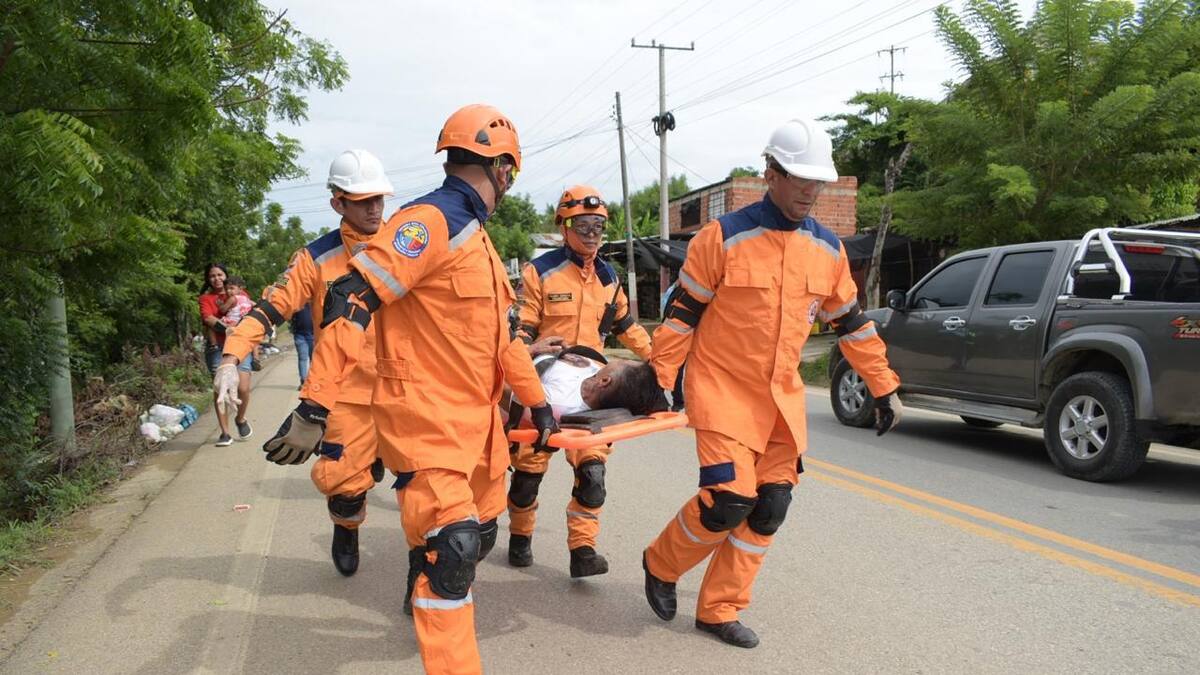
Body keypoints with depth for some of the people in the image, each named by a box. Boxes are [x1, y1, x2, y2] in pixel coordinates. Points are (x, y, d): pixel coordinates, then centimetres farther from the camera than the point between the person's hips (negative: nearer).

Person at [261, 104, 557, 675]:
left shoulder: (474, 237, 15)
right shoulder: (429, 221, -15)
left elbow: (501, 330, 24)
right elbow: (352, 301, -23)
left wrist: (536, 400, 28)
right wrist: (314, 408, -27)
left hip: (476, 422, 10)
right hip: (427, 422, -9)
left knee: (476, 535, 19)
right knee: (451, 548, -11)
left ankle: (437, 604, 43)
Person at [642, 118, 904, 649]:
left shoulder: (828, 249, 6)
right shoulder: (724, 237, -11)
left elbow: (851, 322, 15)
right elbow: (681, 314, -7)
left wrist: (884, 388, 15)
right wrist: (659, 381, -9)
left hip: (783, 399, 6)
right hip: (723, 392, -6)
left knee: (770, 506, 5)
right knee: (729, 501, -13)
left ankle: (719, 610, 21)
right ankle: (660, 565, 17)